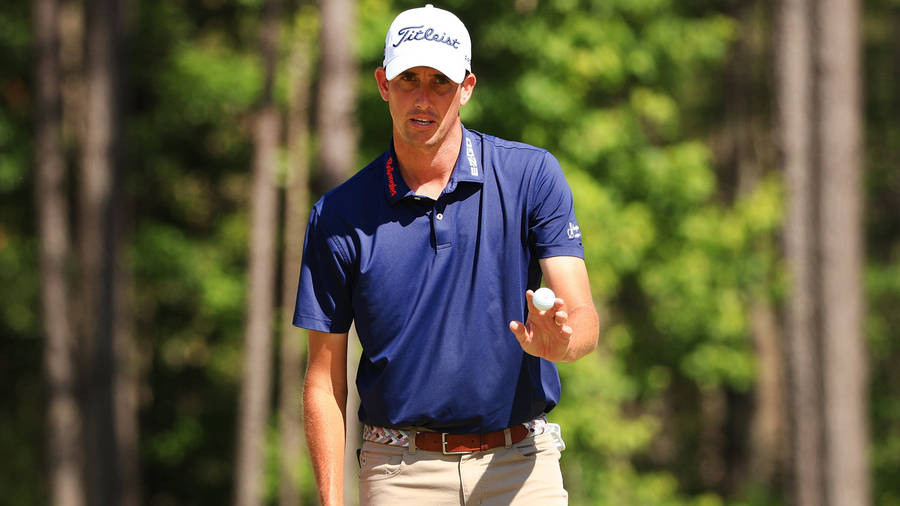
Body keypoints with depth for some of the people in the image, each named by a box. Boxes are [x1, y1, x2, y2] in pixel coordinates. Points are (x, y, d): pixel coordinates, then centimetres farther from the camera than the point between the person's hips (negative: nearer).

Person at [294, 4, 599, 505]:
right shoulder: (339, 216, 0)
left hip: (518, 464, 0)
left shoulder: (532, 176, -1)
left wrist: (558, 341, -32)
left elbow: (585, 321, -8)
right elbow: (326, 376, 3)